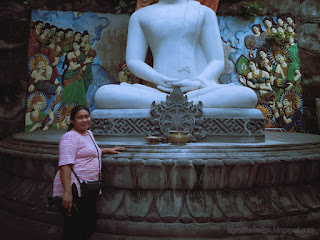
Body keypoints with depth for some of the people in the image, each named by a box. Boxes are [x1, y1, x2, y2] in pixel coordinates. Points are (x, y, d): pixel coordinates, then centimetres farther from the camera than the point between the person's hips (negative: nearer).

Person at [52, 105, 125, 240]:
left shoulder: (89, 133, 17)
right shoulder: (70, 137, -11)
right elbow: (65, 165, -21)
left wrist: (107, 150, 30)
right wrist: (67, 192, -27)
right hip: (75, 190, -9)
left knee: (89, 228, 14)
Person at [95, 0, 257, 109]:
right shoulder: (140, 16, 20)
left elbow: (217, 62, 10)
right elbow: (133, 61, 8)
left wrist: (198, 83, -13)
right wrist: (159, 80, -13)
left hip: (199, 90, 0)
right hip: (160, 91, 1)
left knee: (247, 95, -29)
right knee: (103, 94, -27)